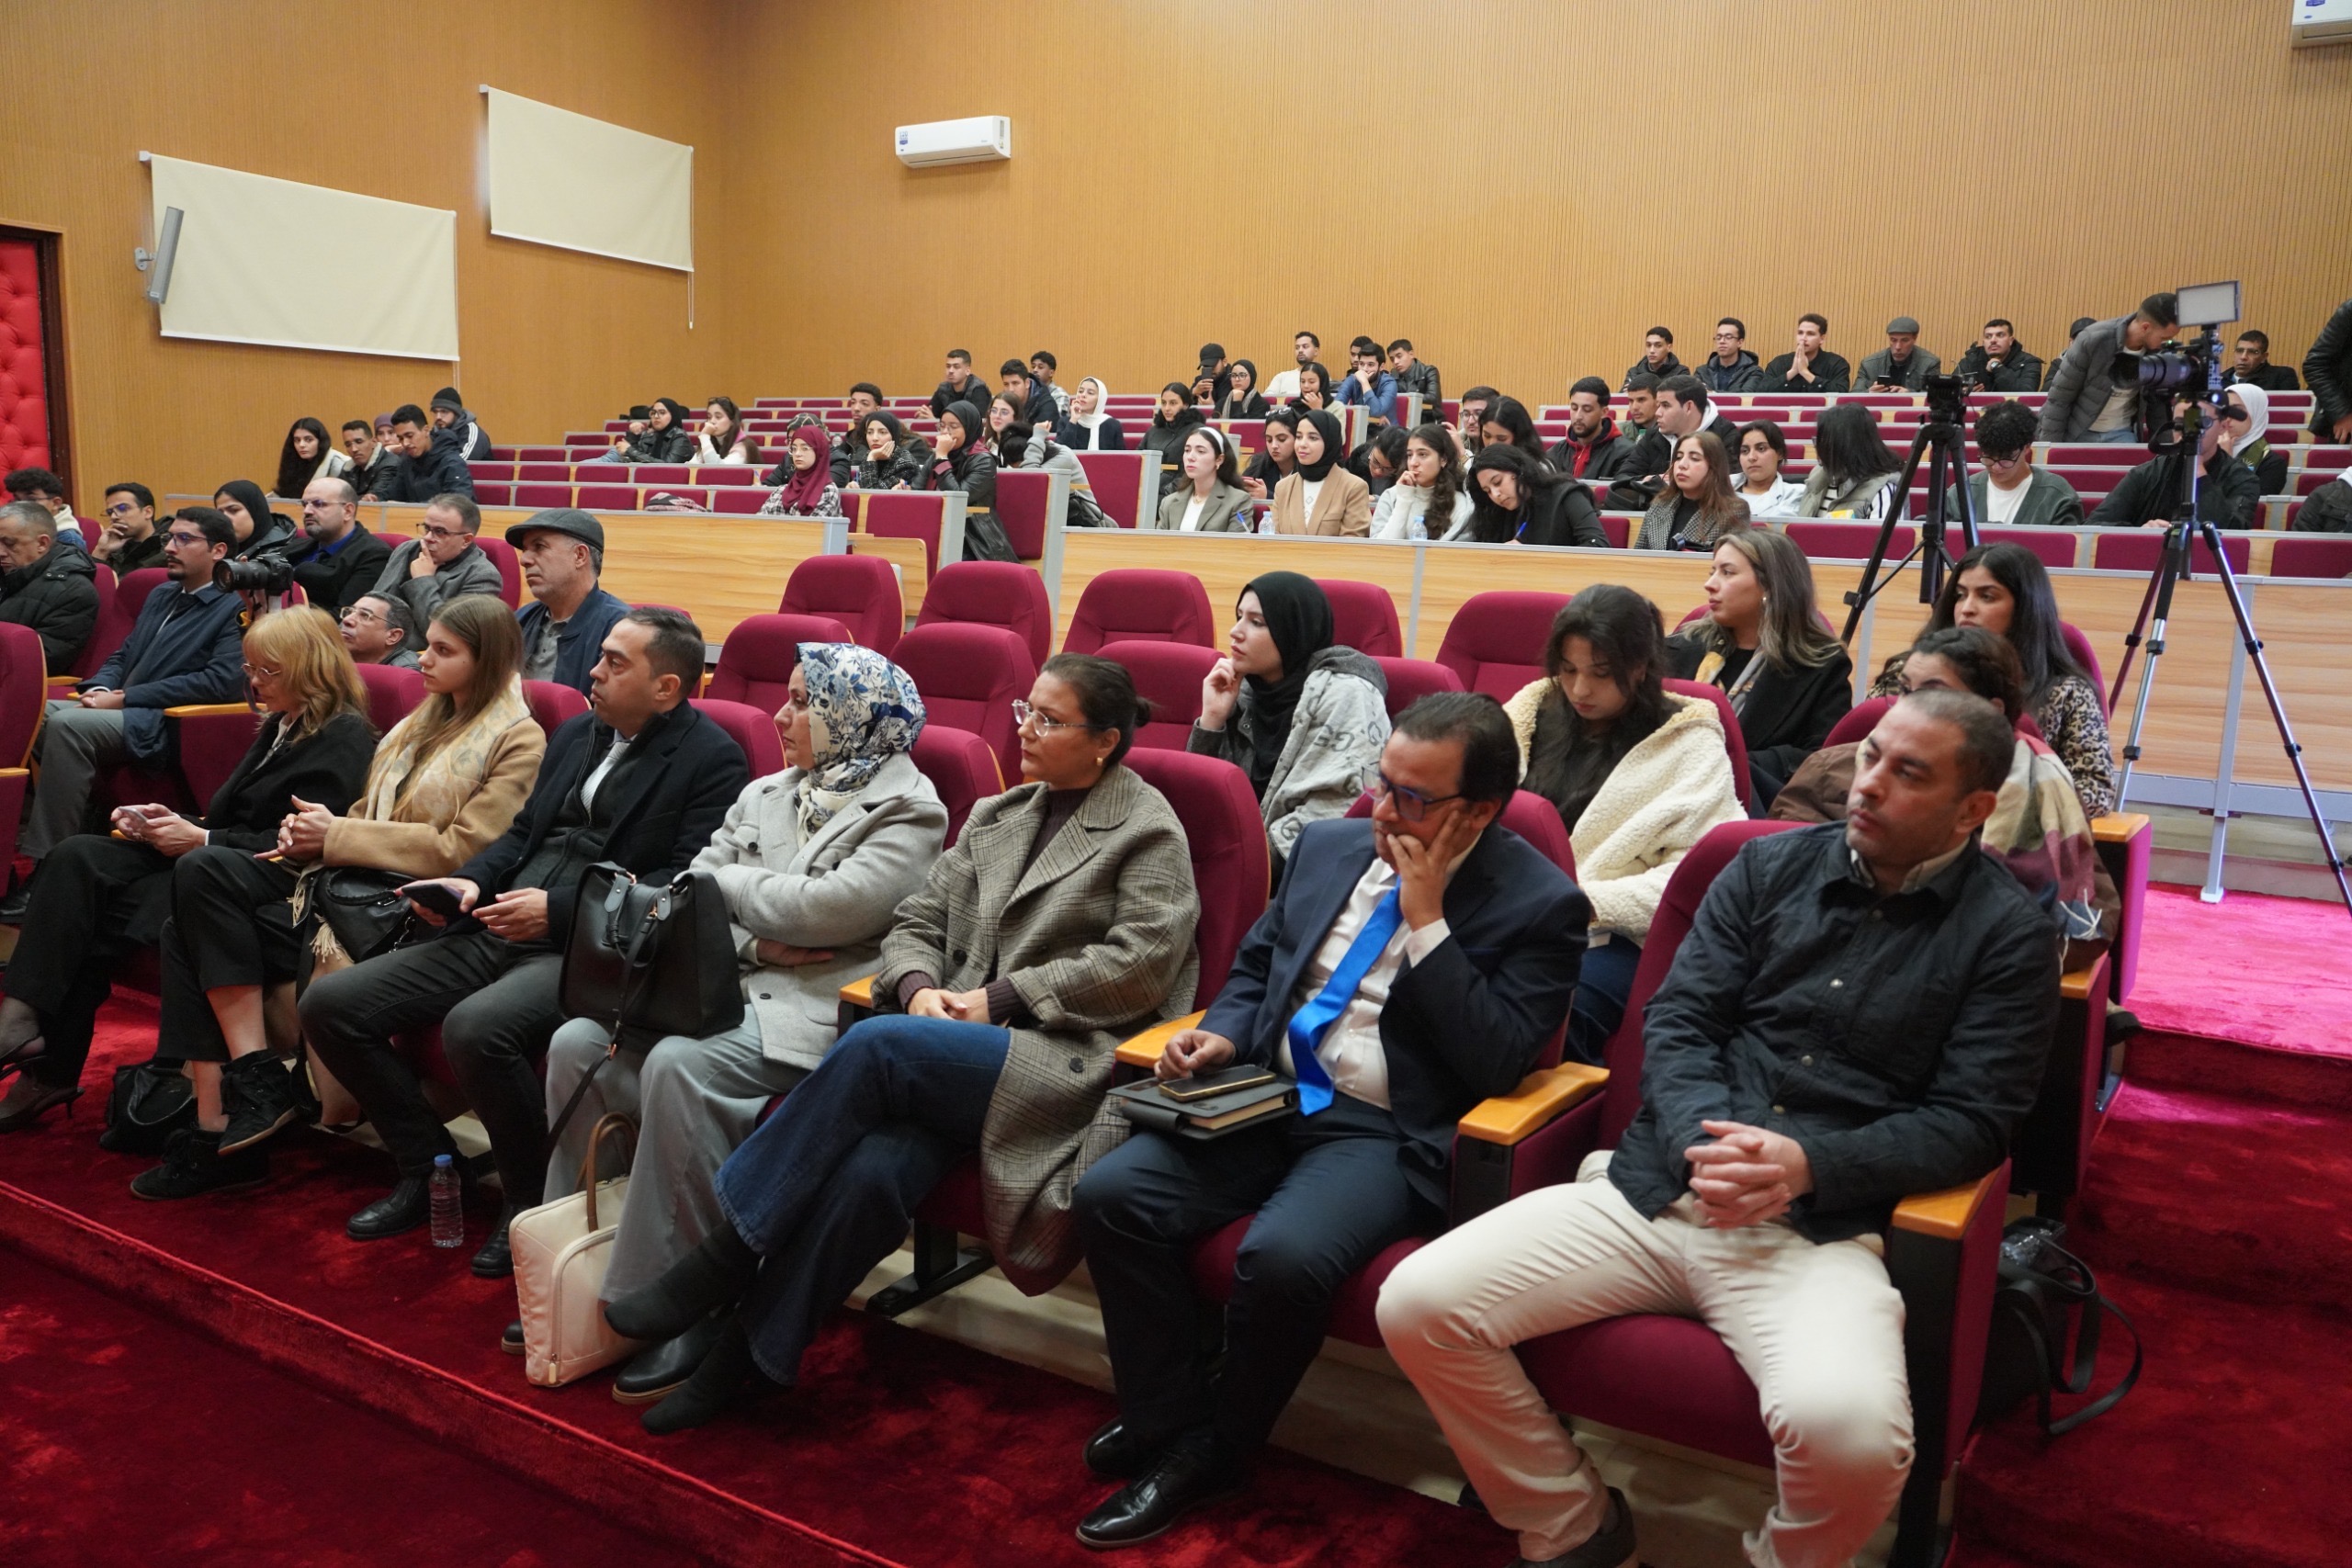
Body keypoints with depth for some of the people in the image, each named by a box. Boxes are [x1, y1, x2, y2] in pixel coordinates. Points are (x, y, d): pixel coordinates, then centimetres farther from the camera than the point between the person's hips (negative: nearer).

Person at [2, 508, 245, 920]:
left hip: (166, 725, -8)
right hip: (125, 712, 8)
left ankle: (49, 867, -26)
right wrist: (100, 687, 0)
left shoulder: (236, 608, -6)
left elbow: (222, 681, -18)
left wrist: (125, 698, -16)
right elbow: (123, 655, 25)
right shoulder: (161, 595, 21)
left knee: (67, 725, -30)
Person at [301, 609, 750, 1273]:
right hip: (498, 932, 8)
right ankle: (426, 1164, 14)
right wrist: (471, 882, 5)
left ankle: (531, 1197, -9)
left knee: (476, 1027, -35)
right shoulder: (575, 733, 20)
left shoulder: (712, 759, -5)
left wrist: (558, 909, -17)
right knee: (328, 1005, -2)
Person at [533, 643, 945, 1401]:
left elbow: (832, 908, -17)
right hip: (725, 986, 8)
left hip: (815, 1010, -7)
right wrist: (754, 944, -9)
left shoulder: (907, 811, -3)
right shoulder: (763, 796, 20)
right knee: (577, 1041, -12)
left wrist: (729, 883, -1)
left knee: (680, 1065, -31)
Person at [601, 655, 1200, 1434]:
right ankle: (742, 1358, -18)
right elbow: (916, 921, 19)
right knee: (874, 1165, -28)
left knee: (878, 1043, -30)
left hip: (1069, 1061, -5)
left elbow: (1139, 962, -9)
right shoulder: (996, 816, 22)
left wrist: (1001, 999, -12)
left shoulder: (1148, 829, 3)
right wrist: (920, 987, -4)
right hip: (959, 1052, 5)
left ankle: (723, 1260, -18)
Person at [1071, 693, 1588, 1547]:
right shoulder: (1330, 845, 9)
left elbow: (1495, 1065, -16)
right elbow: (1253, 965, 20)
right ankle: (1166, 1420, 3)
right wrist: (1222, 1034, -2)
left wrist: (1426, 919, -18)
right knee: (1111, 1193, -15)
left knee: (1282, 1256, -32)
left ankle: (1210, 1453, -2)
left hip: (1384, 1135, -5)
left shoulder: (1540, 903, -7)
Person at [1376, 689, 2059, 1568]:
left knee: (1849, 1429, -34)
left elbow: (1971, 1121, -2)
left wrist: (1810, 1164, -18)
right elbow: (1677, 1021, 7)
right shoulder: (1771, 868, 12)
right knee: (1418, 1304, -14)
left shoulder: (2007, 935, 4)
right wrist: (1701, 1138, -14)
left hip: (1821, 1229, -3)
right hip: (1651, 1188, 3)